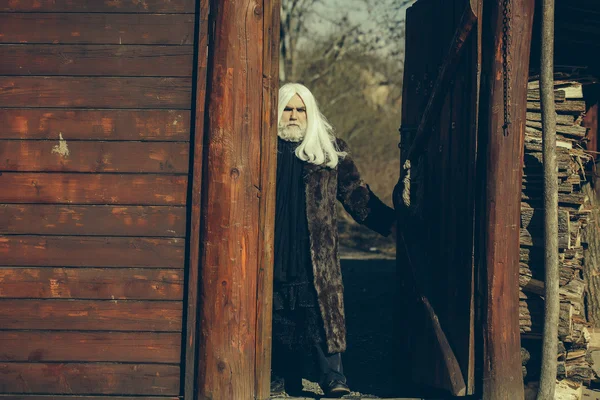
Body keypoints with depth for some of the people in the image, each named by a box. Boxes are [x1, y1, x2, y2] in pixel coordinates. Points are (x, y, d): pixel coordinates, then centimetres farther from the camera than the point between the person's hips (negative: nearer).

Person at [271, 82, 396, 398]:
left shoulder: (330, 151, 9)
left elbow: (355, 194, 11)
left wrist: (389, 221, 4)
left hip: (315, 252, -1)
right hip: (274, 251, 1)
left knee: (320, 308, -8)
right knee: (277, 315, 3)